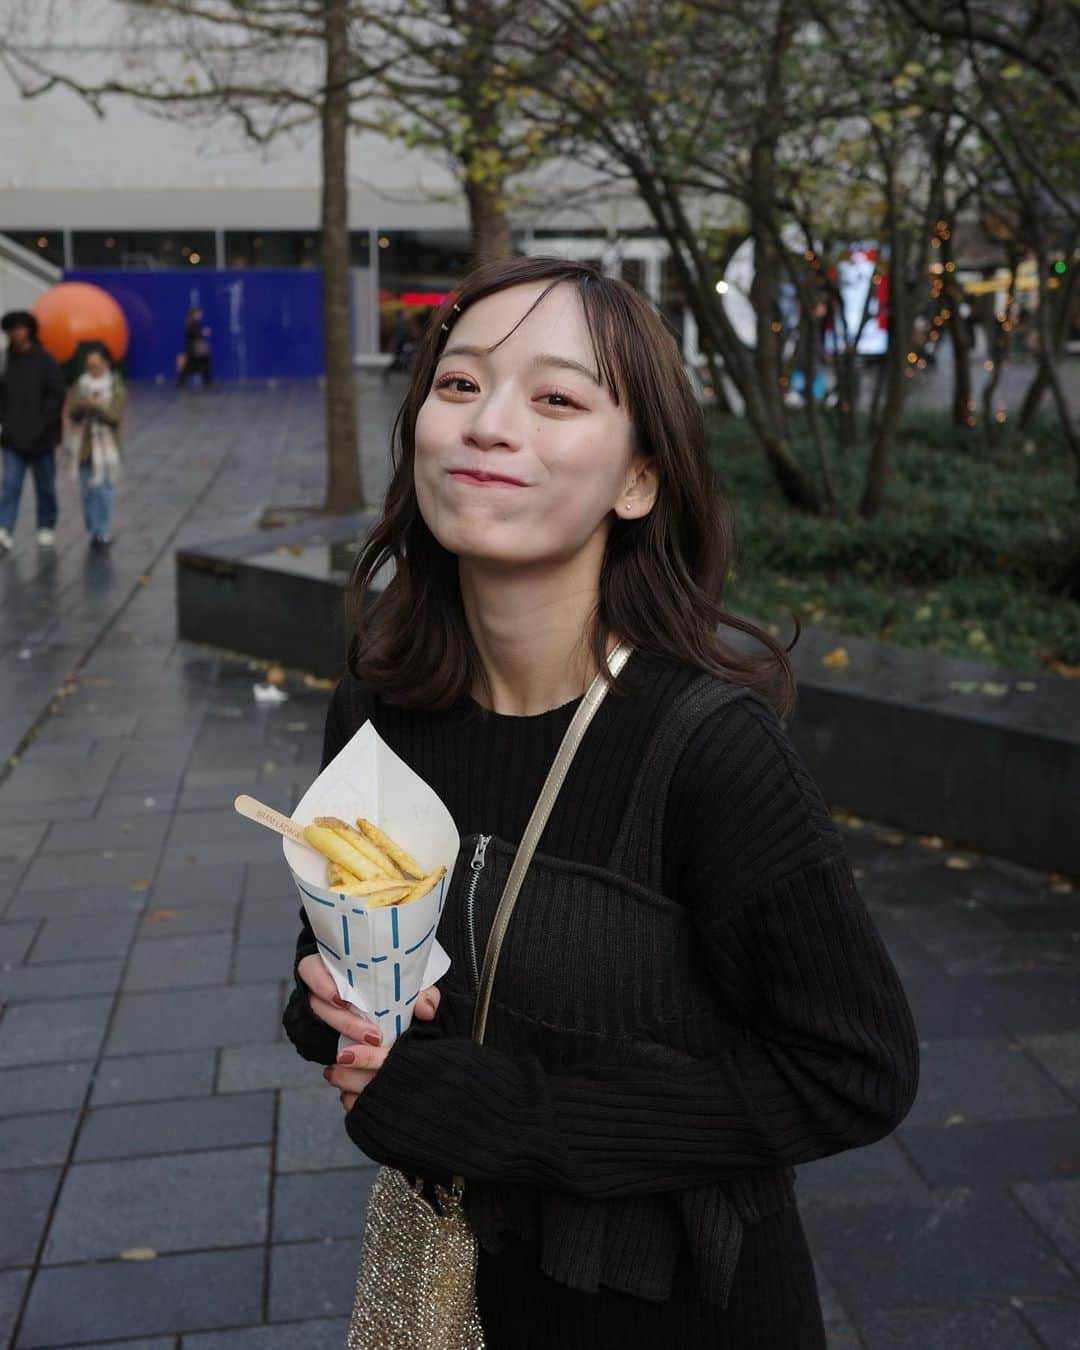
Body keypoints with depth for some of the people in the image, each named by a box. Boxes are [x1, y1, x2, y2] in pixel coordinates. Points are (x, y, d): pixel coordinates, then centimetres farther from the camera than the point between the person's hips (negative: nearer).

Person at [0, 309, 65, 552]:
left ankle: (47, 528, 26)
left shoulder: (44, 361, -6)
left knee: (45, 486, 11)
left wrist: (43, 425, -14)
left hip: (41, 438, -2)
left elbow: (57, 395, -8)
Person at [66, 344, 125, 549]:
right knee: (87, 491, 7)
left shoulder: (115, 387, -4)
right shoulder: (80, 385, 6)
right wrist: (80, 406, -18)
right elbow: (72, 415, 2)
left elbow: (115, 415, -13)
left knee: (103, 491, -6)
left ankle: (104, 533, 0)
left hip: (105, 446, -4)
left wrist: (97, 406, -25)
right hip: (84, 445, 4)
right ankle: (93, 530, 17)